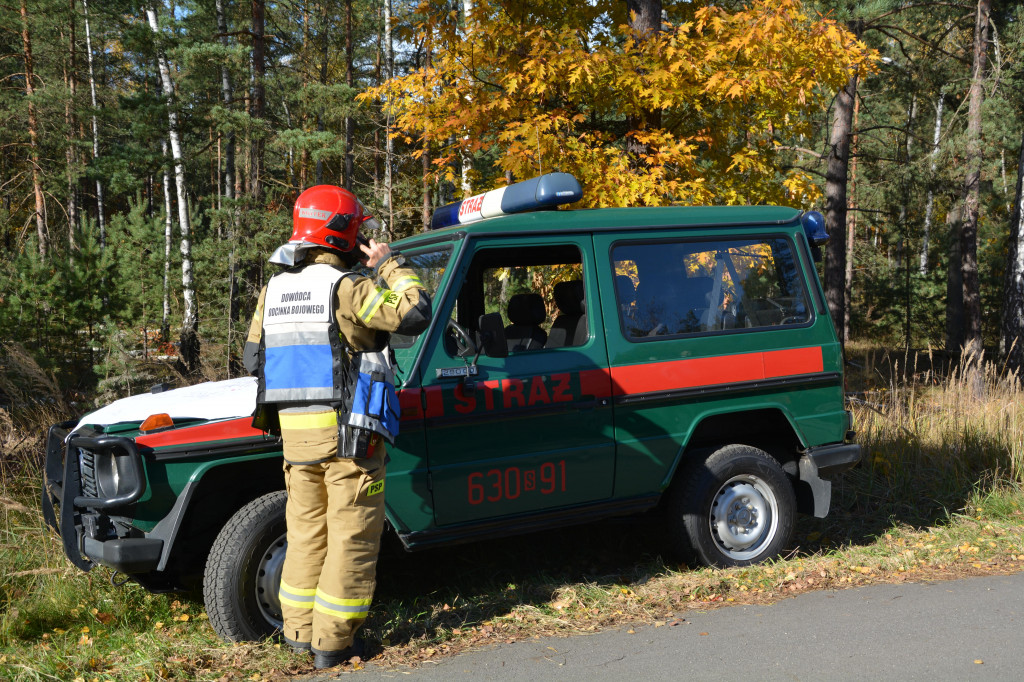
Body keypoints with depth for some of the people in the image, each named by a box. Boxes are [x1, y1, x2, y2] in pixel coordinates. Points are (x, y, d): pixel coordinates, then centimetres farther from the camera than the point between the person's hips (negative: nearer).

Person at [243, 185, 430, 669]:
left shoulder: (273, 291, 10)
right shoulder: (344, 287, -13)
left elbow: (254, 359, 16)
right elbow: (414, 314, -17)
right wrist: (389, 265, -3)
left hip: (294, 431, 7)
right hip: (346, 431, -7)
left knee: (307, 531, 16)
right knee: (351, 537, 2)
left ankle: (300, 630, 23)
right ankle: (333, 641, 6)